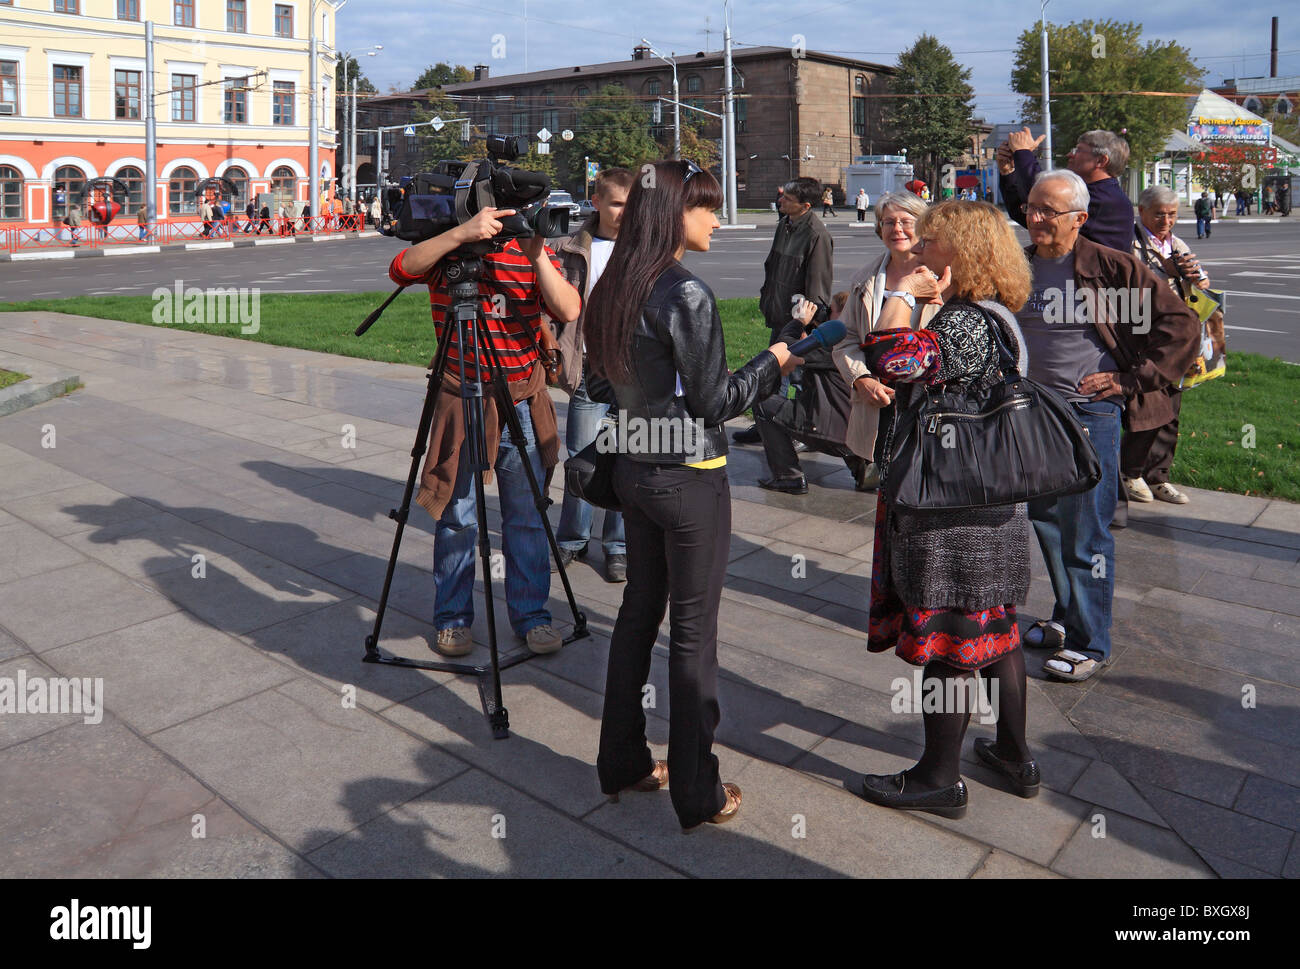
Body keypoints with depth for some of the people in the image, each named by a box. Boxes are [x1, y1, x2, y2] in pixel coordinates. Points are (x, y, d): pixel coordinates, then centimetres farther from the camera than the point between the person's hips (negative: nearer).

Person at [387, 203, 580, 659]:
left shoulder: (534, 250, 3)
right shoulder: (446, 248, -1)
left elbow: (568, 311, -11)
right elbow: (402, 269, -22)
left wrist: (537, 256, -21)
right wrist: (462, 234, -30)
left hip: (522, 404, 2)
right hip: (460, 403, -2)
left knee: (527, 518, 8)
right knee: (456, 518, 6)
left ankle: (531, 613, 24)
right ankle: (452, 617, 23)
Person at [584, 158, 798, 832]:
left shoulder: (613, 289, 6)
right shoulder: (686, 294, -18)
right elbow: (712, 402, -15)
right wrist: (772, 361, -3)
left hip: (634, 469, 8)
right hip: (689, 478, -8)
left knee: (638, 609, 17)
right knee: (692, 630, 2)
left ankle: (623, 762, 30)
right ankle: (695, 791, 16)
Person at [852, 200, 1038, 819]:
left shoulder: (967, 322, -20)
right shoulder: (985, 316, 13)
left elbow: (894, 362, -34)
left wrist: (904, 293, -22)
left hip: (953, 512, -10)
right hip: (988, 504, 11)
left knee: (948, 638, 1)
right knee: (993, 628, 19)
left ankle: (940, 778, 16)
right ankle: (1015, 756, 34)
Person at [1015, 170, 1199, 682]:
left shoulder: (1111, 268, -11)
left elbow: (1182, 325, -9)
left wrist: (1133, 379, -11)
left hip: (1091, 414, -6)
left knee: (1086, 532, -1)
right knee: (1046, 522, 16)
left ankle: (1089, 642, 13)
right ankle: (1065, 617, 35)